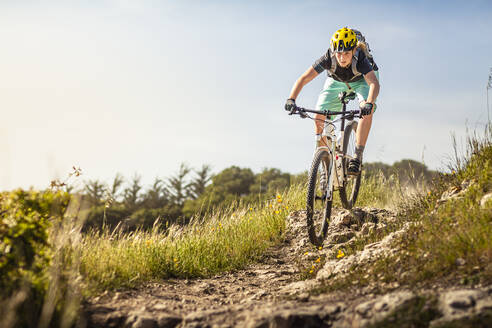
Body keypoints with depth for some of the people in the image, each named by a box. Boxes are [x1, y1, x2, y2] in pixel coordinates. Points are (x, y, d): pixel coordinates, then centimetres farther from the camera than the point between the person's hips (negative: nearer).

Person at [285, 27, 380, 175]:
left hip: (362, 79, -2)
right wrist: (291, 99, -53)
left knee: (367, 110, -32)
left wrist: (369, 103, -73)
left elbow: (374, 83, -53)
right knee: (319, 116, -15)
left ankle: (358, 157, -26)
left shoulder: (360, 59, -40)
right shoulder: (328, 59, -35)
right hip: (337, 80, 2)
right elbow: (303, 79, -38)